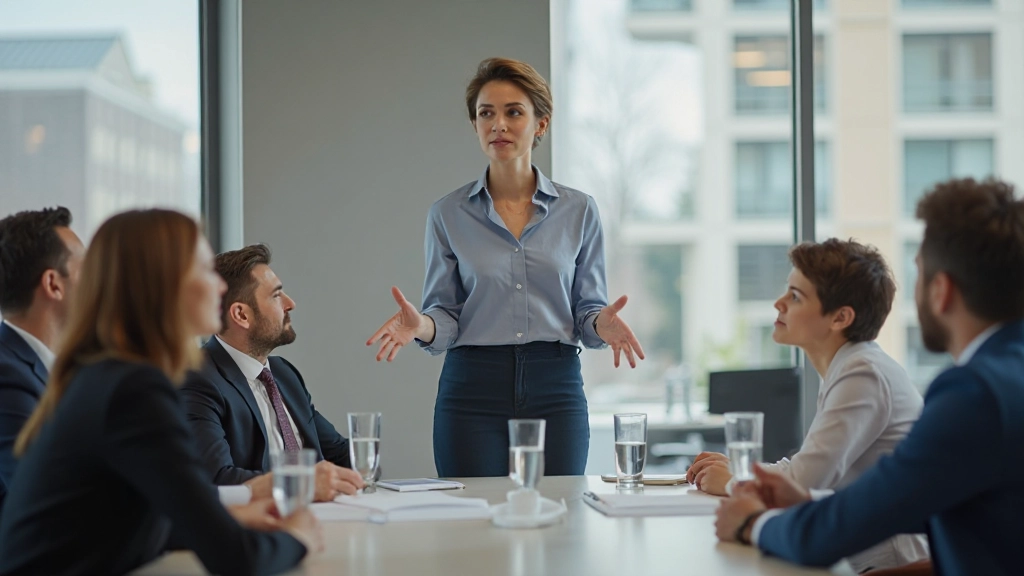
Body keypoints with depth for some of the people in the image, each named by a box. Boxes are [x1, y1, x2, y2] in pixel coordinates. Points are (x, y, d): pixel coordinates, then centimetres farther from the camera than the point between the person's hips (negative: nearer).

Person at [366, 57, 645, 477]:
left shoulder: (578, 210, 5)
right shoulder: (448, 214, 4)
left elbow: (587, 309, 7)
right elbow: (445, 316, 4)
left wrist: (602, 324, -15)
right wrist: (422, 326, -17)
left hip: (555, 392, 1)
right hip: (473, 391, 0)